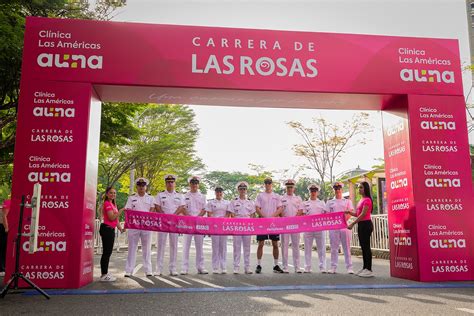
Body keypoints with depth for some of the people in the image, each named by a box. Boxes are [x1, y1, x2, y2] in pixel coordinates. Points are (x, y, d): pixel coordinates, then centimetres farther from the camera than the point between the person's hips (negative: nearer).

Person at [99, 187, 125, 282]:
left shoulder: (113, 204, 19)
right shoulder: (107, 203, -10)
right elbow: (111, 217, -19)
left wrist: (120, 228, 14)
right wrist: (122, 210, -18)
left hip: (111, 229, 10)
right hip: (107, 229, -10)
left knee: (108, 252, 13)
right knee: (106, 252, -7)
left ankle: (105, 273, 20)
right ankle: (104, 275, -2)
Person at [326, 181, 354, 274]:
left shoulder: (347, 201, 11)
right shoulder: (330, 202, 14)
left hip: (344, 226, -1)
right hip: (333, 227, 1)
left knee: (347, 247, 0)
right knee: (334, 248, 3)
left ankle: (349, 267, 4)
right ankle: (333, 267, 8)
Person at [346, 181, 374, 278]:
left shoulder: (367, 200, -13)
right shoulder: (361, 200, 16)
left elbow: (363, 214, -20)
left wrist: (352, 223, -20)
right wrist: (349, 212, 0)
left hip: (366, 224, -10)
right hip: (361, 224, 10)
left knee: (366, 246, -7)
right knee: (363, 246, 13)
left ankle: (369, 269, -2)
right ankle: (365, 268, 20)